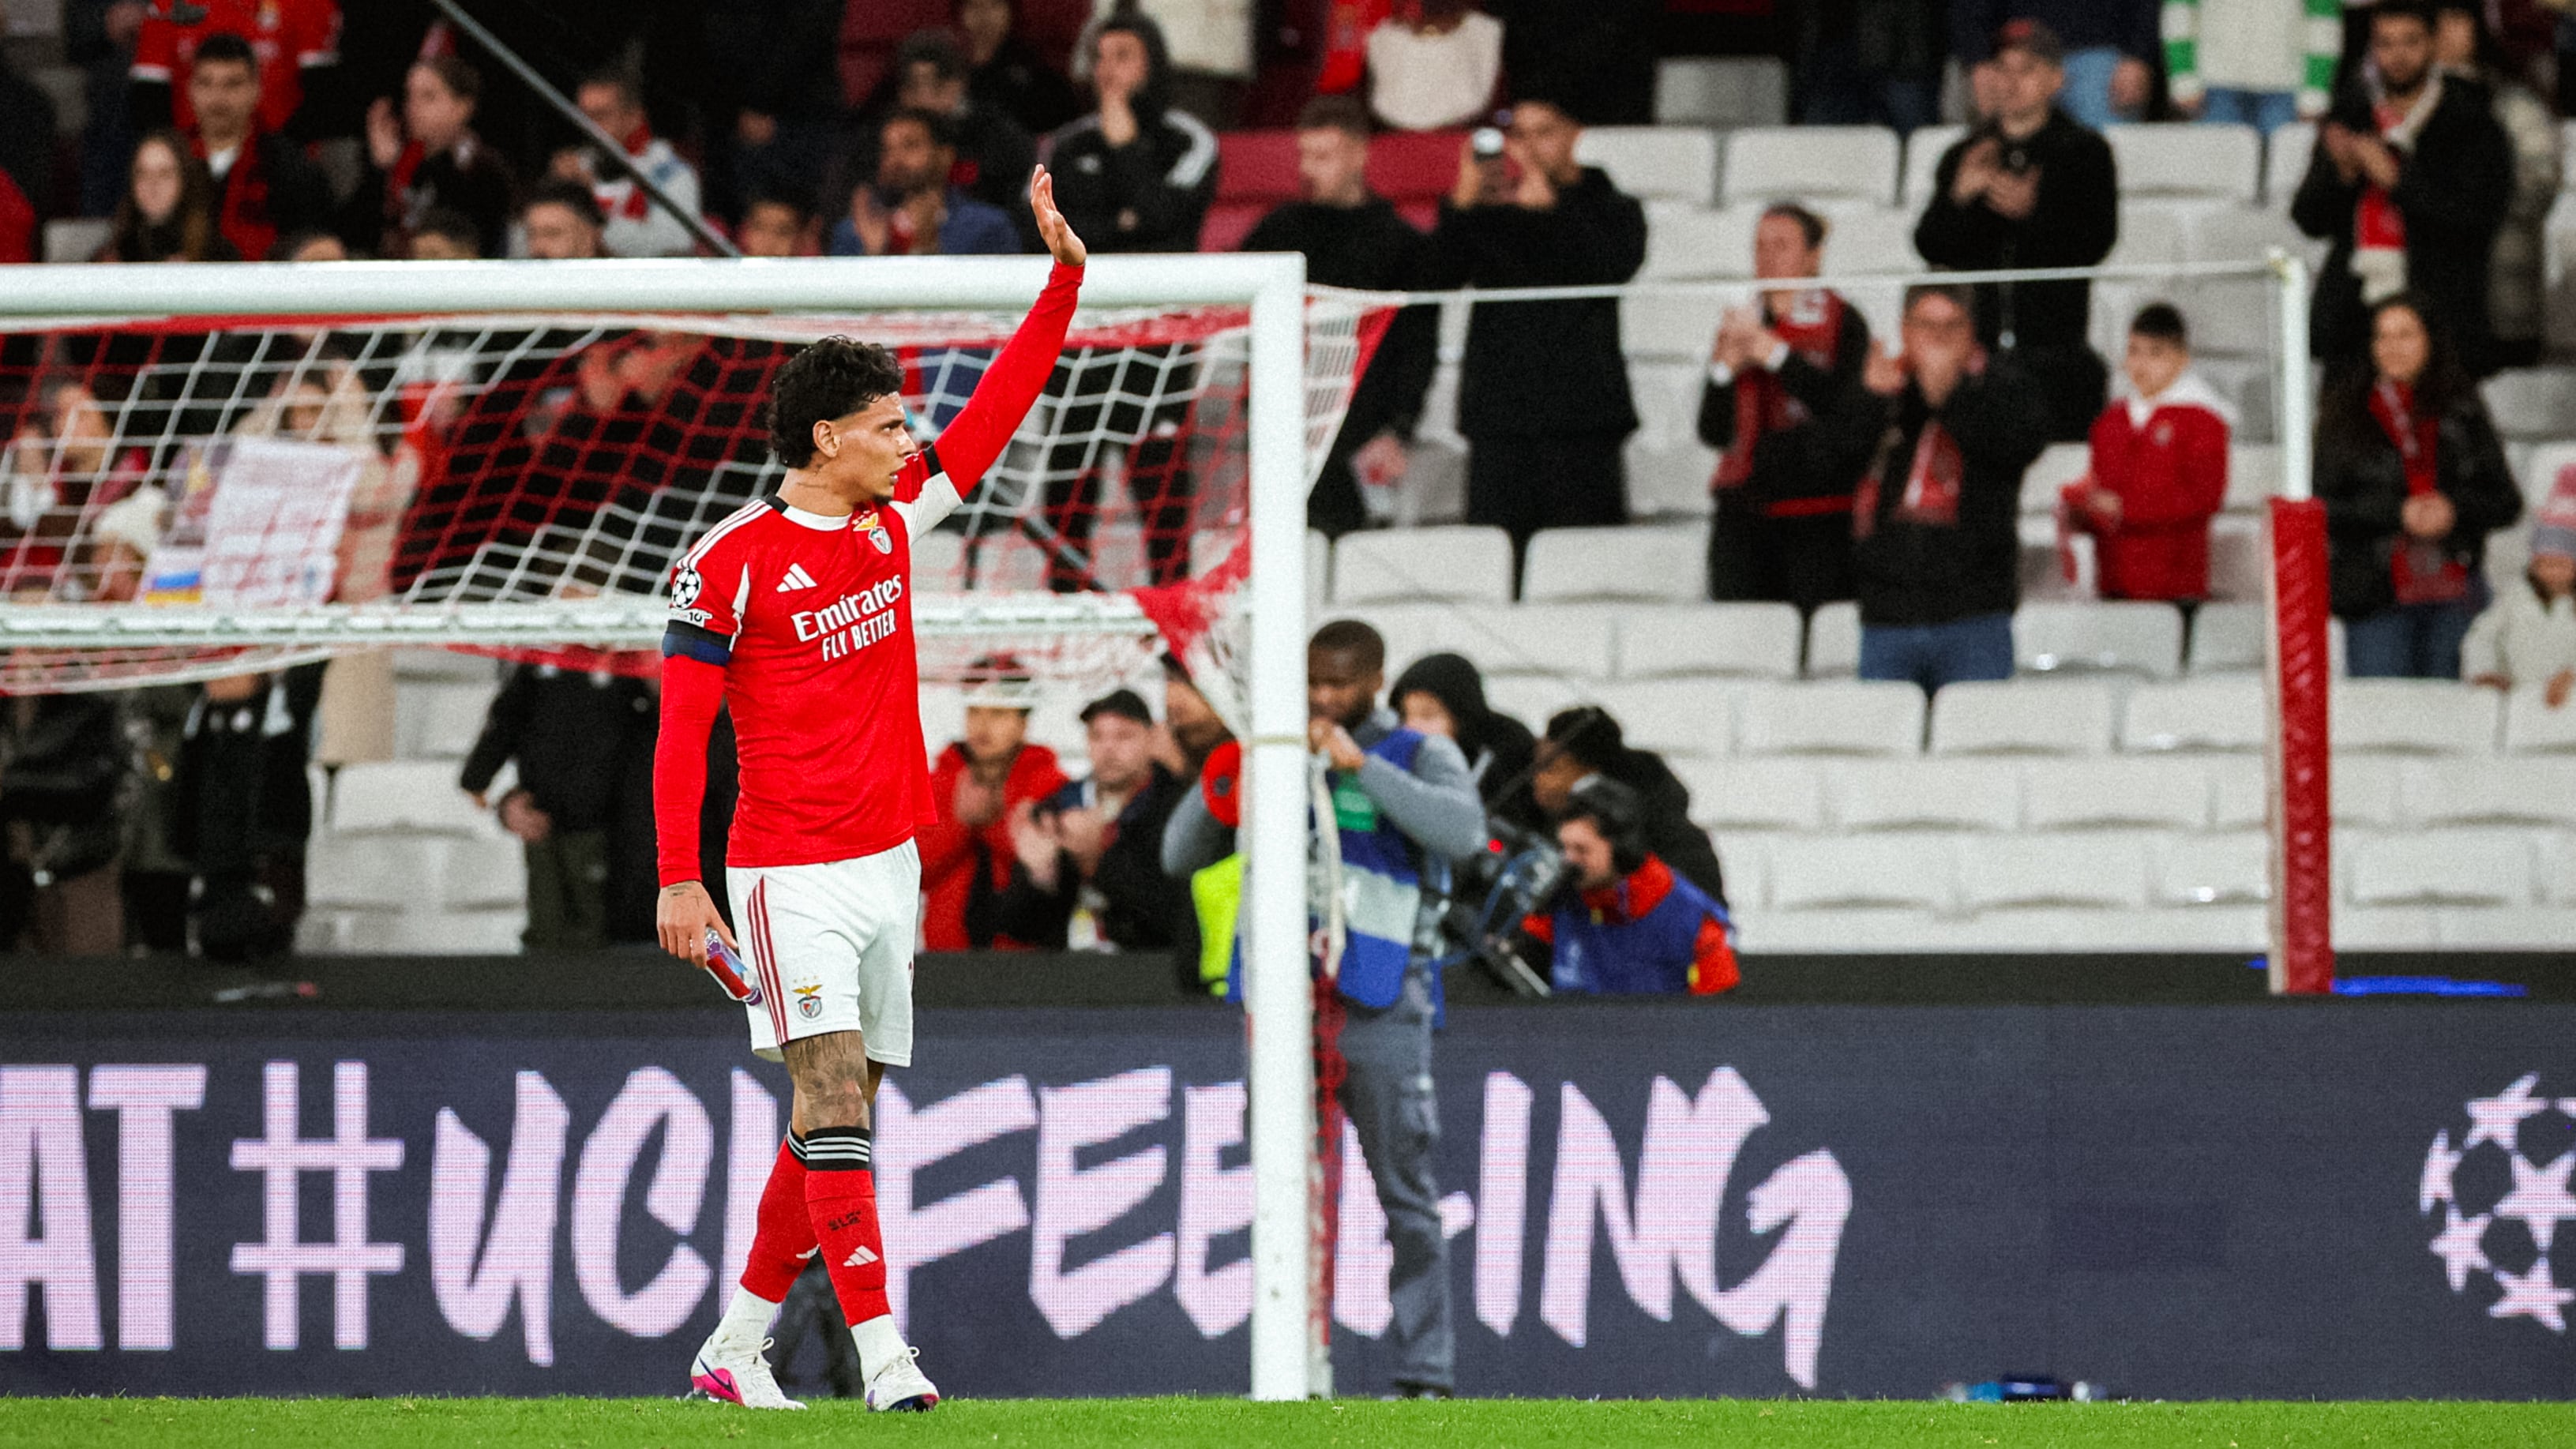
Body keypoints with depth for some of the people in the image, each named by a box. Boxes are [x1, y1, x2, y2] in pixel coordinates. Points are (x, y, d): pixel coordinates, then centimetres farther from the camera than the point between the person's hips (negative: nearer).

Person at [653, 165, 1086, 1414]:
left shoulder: (894, 518, 8)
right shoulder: (733, 560, -11)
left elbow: (999, 410, 14)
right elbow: (680, 725, -8)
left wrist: (1064, 273, 6)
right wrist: (677, 880, -12)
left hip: (888, 864, 7)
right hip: (790, 875, -7)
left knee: (837, 1120, 8)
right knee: (831, 1092, -16)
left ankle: (735, 1346, 18)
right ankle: (880, 1349, -22)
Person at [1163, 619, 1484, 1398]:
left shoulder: (1421, 756, 4)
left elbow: (1463, 832, -17)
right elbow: (1181, 855, 14)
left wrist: (1360, 763, -19)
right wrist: (1220, 779, -5)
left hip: (1379, 1012, -4)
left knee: (1406, 1195, -3)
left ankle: (1425, 1372, -2)